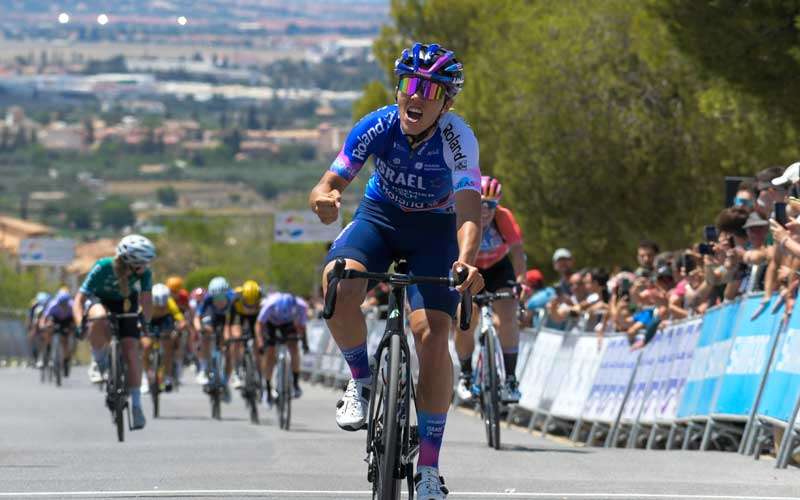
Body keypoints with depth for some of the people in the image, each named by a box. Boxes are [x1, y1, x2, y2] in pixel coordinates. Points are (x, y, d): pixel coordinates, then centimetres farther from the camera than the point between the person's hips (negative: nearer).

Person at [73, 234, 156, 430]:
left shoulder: (144, 272, -27)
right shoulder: (103, 268, -35)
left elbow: (146, 299, -26)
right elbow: (79, 298, -33)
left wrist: (146, 320, -45)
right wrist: (80, 324, -46)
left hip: (126, 305, 2)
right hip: (100, 300, -2)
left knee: (131, 353, -13)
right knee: (99, 319, -39)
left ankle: (136, 405, -4)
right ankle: (98, 361, -13)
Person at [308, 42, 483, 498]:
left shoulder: (458, 138, -28)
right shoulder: (377, 126, -22)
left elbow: (469, 209, -39)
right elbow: (331, 182, -24)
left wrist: (467, 259, -59)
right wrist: (325, 197, -50)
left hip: (435, 227, -1)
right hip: (380, 216, 1)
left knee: (433, 336, -18)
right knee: (339, 283, -32)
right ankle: (362, 381, -4)